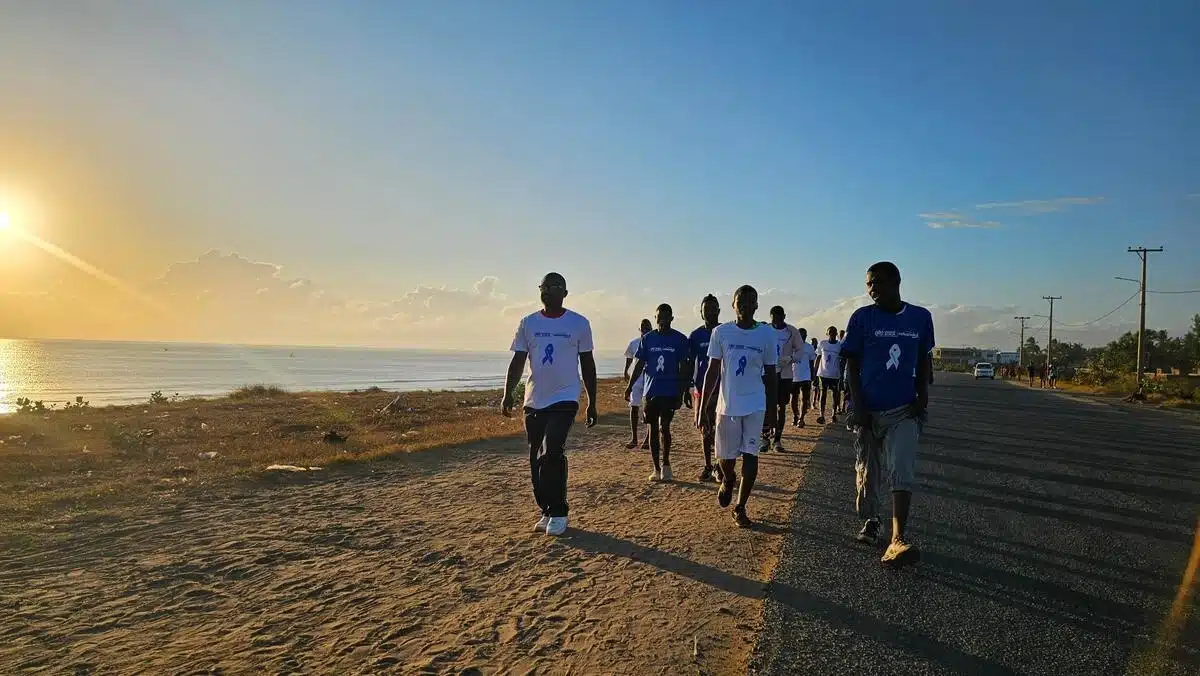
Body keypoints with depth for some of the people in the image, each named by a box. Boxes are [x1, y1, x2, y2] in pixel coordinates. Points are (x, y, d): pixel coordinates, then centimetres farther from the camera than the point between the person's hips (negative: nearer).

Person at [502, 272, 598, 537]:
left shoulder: (579, 324, 0)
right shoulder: (528, 323, 7)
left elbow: (587, 364, 5)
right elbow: (517, 361, 6)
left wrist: (592, 404, 5)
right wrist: (507, 394, -8)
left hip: (564, 399, -4)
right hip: (534, 401, 4)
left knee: (551, 453, -17)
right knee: (537, 460, 7)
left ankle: (558, 513, -2)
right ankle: (546, 512, 22)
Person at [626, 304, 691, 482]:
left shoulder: (680, 339, -2)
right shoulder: (648, 338, 6)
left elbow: (683, 368, -1)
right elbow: (640, 364, 9)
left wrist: (681, 393, -5)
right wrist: (630, 385, 0)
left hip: (670, 392, -3)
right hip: (651, 390, 3)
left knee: (664, 427, -10)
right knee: (653, 429, 6)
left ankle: (666, 463, 8)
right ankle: (657, 468, 14)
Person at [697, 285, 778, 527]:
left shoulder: (766, 334, -1)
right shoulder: (721, 332, -2)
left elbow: (770, 374, 7)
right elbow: (712, 372, 0)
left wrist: (772, 407, 9)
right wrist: (702, 408, -2)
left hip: (755, 405, 0)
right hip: (727, 405, 0)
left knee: (750, 456, -2)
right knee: (726, 457, 7)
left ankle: (740, 508, 13)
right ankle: (727, 480, 42)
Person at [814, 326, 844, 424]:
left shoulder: (840, 346, -1)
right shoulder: (822, 344, 1)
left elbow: (841, 361, 2)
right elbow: (818, 358, 6)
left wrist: (842, 375, -2)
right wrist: (815, 371, 1)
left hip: (835, 375, 0)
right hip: (823, 373, 0)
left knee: (835, 394, 7)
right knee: (823, 393, -1)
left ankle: (834, 414, 18)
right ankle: (821, 415, -4)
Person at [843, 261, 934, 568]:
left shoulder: (921, 317, 4)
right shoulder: (862, 317, -3)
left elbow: (922, 361, 14)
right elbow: (852, 366, -1)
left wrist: (922, 396, 2)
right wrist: (858, 406, -9)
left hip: (904, 410, 1)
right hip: (869, 410, 0)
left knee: (902, 472, -13)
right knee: (867, 473, 10)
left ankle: (898, 541, -17)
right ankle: (869, 521, 34)